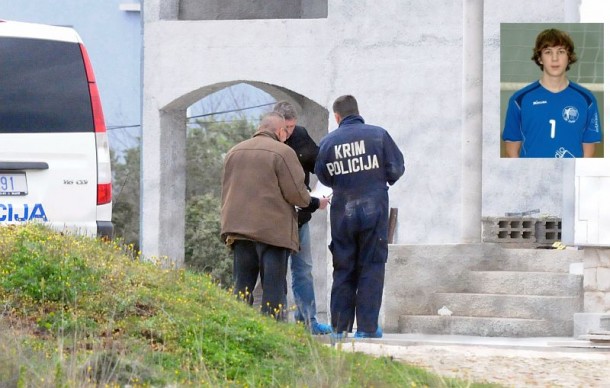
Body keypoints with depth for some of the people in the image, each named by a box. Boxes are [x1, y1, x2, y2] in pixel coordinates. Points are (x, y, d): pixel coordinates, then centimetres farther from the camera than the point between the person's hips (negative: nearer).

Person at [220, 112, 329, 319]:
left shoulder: (234, 152, 13)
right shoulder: (282, 152, -8)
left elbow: (225, 191, 19)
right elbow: (295, 192, -9)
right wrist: (315, 203, 9)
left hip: (239, 227, 5)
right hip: (273, 230, -5)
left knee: (242, 286, 8)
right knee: (273, 287, -3)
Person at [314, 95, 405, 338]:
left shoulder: (328, 142, 0)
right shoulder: (378, 135, -4)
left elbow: (323, 177, 9)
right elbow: (396, 168, -1)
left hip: (342, 212, 2)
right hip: (374, 208, -2)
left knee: (343, 269, 10)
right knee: (371, 268, 3)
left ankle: (340, 326, 8)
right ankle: (367, 326, -1)